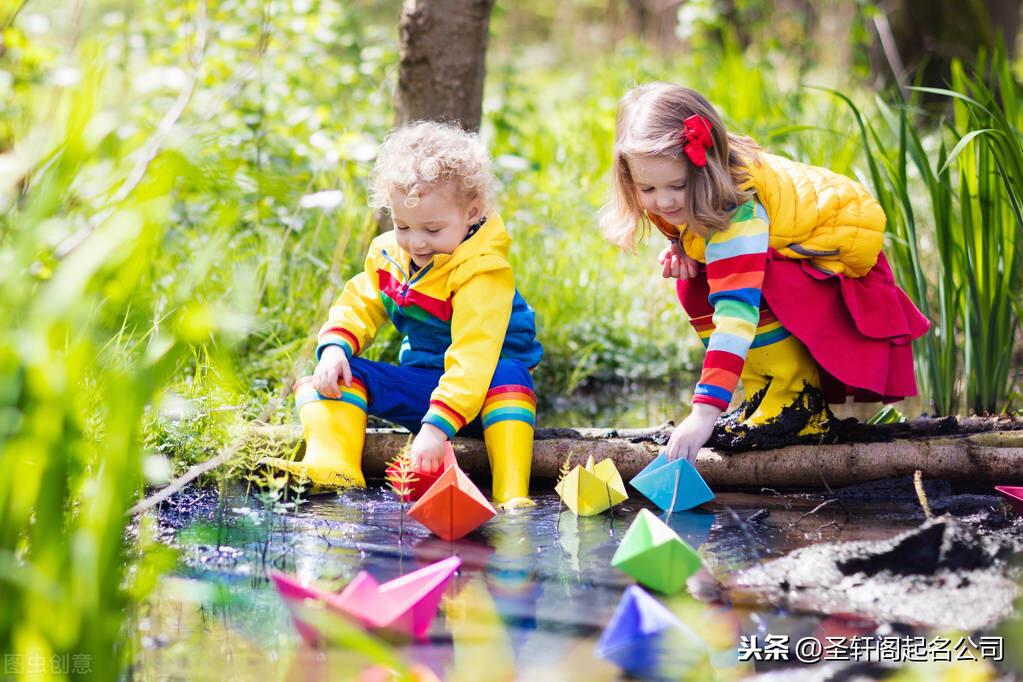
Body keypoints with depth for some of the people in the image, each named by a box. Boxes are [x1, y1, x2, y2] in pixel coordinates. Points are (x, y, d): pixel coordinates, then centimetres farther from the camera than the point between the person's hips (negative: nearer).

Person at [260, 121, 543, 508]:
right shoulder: (389, 254, 0)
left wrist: (438, 426, -44)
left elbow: (474, 355, -34)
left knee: (508, 376, -39)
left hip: (480, 390, -6)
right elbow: (359, 305, 10)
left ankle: (512, 494, -49)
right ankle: (329, 466, -34)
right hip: (419, 381, 6)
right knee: (331, 378, -10)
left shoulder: (482, 273, -24)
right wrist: (335, 347, -14)